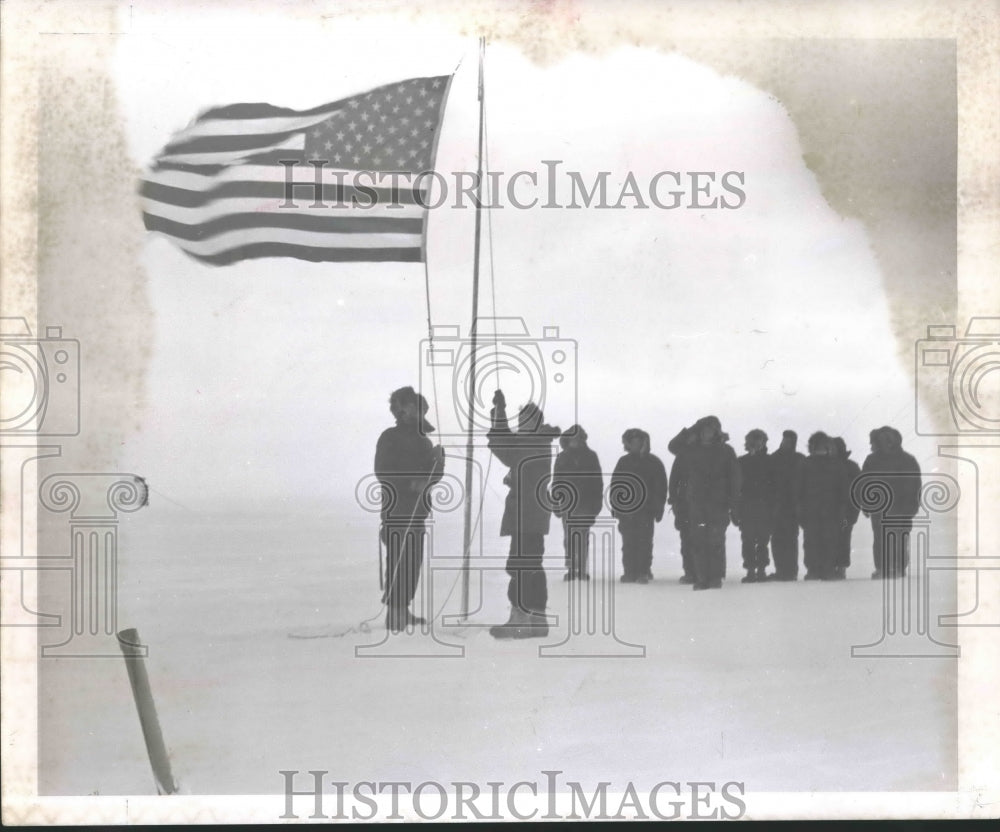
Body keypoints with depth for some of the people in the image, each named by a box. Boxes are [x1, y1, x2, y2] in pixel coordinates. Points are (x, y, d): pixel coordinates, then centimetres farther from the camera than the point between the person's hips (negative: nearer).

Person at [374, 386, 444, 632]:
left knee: (413, 562, 8)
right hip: (396, 512, -8)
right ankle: (394, 614, -8)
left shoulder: (421, 439, 15)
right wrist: (411, 484, -19)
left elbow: (435, 473, 14)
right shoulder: (390, 438, -6)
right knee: (398, 563, -10)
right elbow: (383, 473, -12)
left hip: (417, 512, 8)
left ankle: (403, 611, 15)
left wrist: (438, 460, -7)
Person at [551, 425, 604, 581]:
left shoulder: (590, 456, 5)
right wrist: (556, 504, 3)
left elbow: (597, 481, 6)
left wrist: (596, 504, 0)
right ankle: (571, 569, -1)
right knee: (569, 538, -3)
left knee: (583, 538, 0)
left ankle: (582, 569, 4)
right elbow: (556, 483, 9)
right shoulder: (562, 458, 8)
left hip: (586, 504, -1)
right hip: (568, 504, 1)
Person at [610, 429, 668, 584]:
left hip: (646, 509, -2)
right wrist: (615, 507, 4)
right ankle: (630, 572, 3)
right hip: (626, 509, 2)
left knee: (644, 541, -6)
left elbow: (661, 486, 6)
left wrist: (659, 508, 1)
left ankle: (643, 572, -5)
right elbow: (614, 484, 11)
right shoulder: (624, 462, 10)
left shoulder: (653, 462, 5)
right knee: (628, 542, 0)